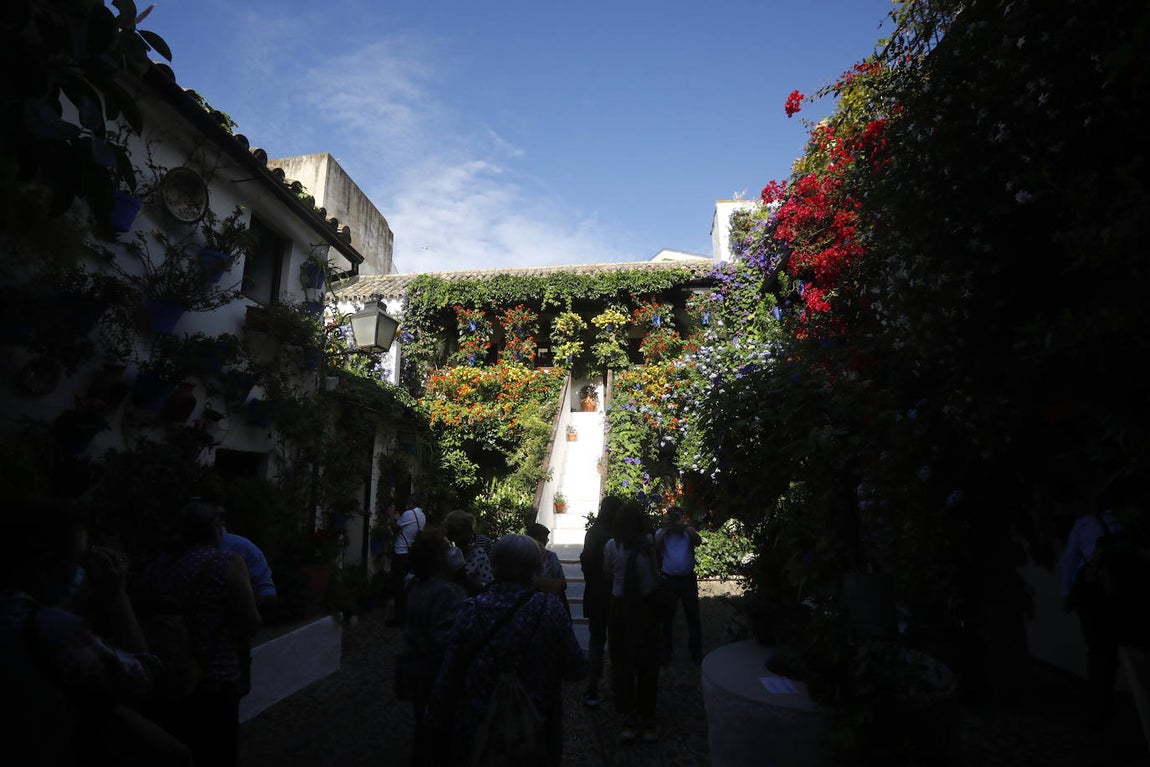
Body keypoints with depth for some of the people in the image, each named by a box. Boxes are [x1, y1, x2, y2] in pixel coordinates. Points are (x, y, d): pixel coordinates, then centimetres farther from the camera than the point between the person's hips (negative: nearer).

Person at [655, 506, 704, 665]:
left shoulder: (688, 531, 5)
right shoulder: (661, 532, 4)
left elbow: (698, 542, -15)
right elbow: (655, 545, -15)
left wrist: (683, 526, -19)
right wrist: (667, 528, -15)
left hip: (688, 579, 1)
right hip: (668, 580, 0)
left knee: (693, 616, 7)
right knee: (667, 617, 9)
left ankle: (696, 653, 19)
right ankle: (665, 653, 20)